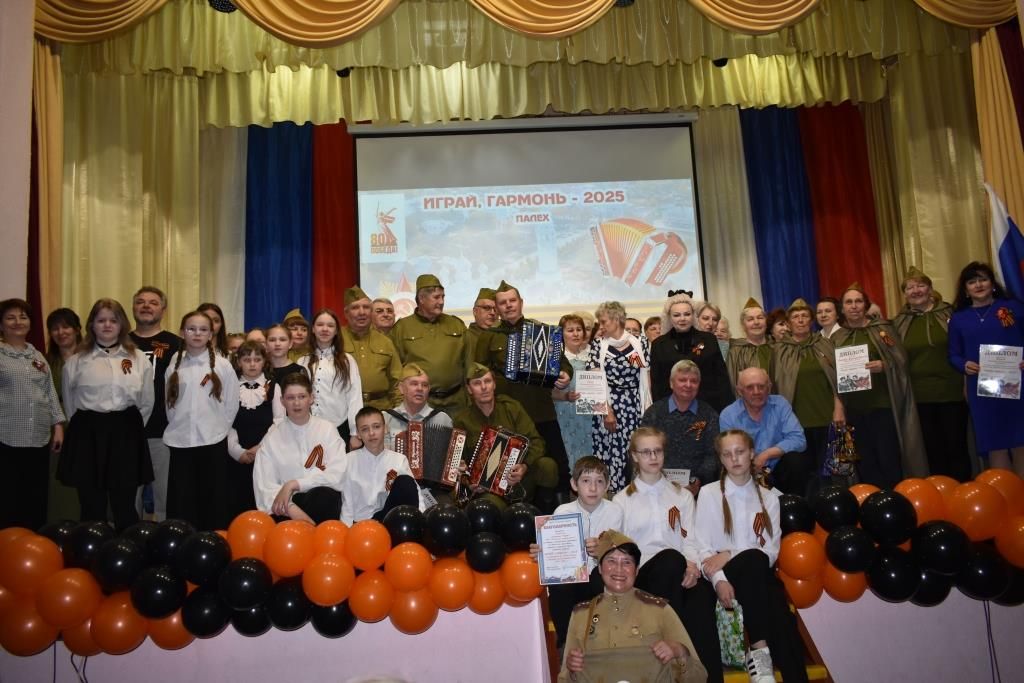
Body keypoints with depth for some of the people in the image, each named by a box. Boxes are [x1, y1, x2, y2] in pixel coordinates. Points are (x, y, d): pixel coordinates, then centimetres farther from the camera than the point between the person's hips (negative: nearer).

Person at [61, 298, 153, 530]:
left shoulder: (138, 359, 5)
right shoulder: (77, 361, 5)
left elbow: (146, 402, 9)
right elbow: (69, 402, 13)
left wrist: (130, 427, 10)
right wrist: (84, 427, 13)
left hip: (126, 433, 0)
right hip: (88, 433, 0)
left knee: (124, 502, 4)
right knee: (92, 504, 6)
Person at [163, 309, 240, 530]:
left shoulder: (222, 365, -1)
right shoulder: (175, 366, 5)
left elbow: (232, 404, 1)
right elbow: (169, 403, 11)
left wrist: (218, 429, 2)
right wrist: (178, 427, 7)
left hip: (213, 443, -2)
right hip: (180, 443, 2)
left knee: (213, 501, 4)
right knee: (180, 503, 7)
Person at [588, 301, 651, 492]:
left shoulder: (640, 342, 7)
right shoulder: (598, 346, 5)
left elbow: (646, 376, 8)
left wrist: (648, 407, 0)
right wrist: (606, 411, -12)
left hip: (636, 409, 1)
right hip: (608, 407, 0)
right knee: (609, 454, -4)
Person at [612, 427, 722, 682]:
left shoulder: (682, 495, 21)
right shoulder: (622, 500, 15)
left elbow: (690, 539, 11)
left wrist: (693, 565, -13)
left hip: (680, 575, 2)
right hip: (642, 575, -1)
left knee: (702, 594, -35)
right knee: (671, 559, -37)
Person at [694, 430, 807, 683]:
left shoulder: (769, 498, 14)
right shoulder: (709, 493, 7)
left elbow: (772, 551, 5)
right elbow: (702, 547, -2)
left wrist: (729, 555, -11)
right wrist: (720, 580, -21)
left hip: (758, 576, 2)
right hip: (725, 576, -2)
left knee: (781, 614, -33)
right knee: (754, 559, -36)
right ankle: (759, 648, -36)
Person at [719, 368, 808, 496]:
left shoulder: (780, 405, -1)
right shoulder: (727, 416, -4)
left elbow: (798, 440, -11)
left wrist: (766, 455, -21)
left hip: (778, 470, 2)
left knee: (797, 460, -26)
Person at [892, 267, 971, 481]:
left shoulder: (948, 313, -1)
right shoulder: (899, 322, 5)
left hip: (951, 391, -2)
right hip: (921, 395, 2)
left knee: (956, 446, 4)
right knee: (933, 449, 9)